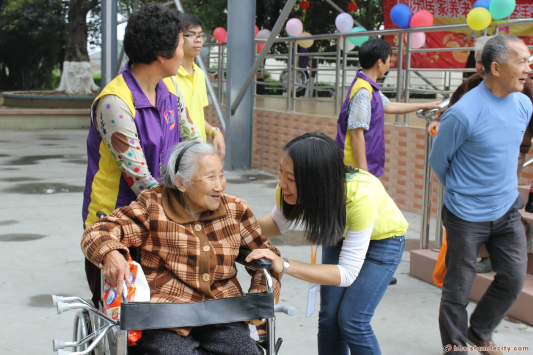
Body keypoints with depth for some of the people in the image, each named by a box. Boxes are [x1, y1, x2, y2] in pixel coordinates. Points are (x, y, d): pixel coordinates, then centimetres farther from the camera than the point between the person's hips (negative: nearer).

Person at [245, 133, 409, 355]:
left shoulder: (360, 195, -42)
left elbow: (347, 274, -38)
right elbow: (278, 223, -7)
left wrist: (285, 265, -47)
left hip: (382, 239, -4)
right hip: (341, 234, 4)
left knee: (351, 321, -12)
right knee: (329, 318, -2)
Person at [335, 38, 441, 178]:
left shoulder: (370, 88, 11)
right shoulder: (363, 92, -20)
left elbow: (388, 106, 29)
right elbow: (356, 133, -23)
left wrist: (424, 106, 37)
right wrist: (362, 170, -22)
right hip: (357, 166, -10)